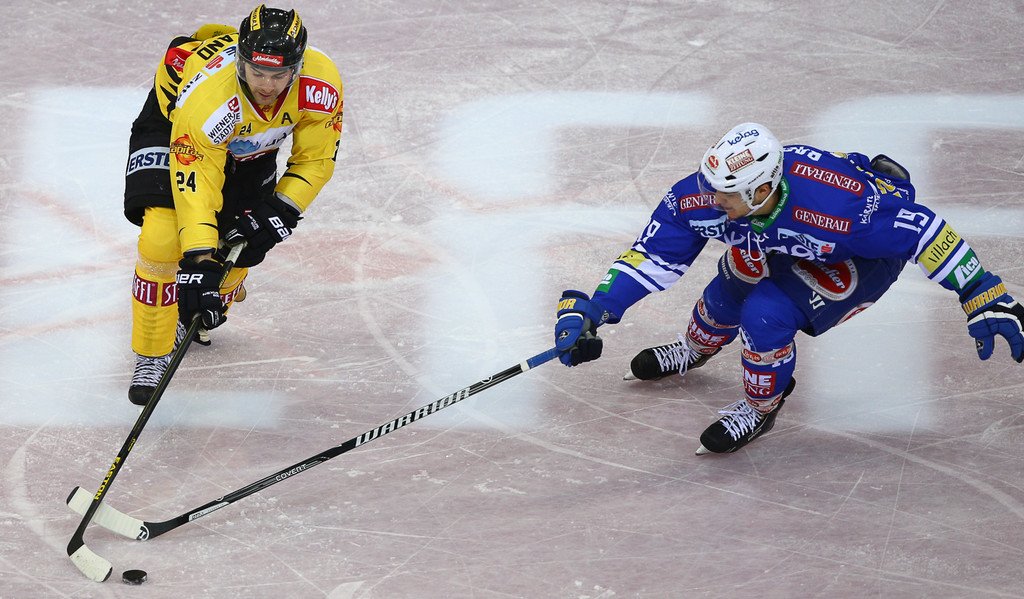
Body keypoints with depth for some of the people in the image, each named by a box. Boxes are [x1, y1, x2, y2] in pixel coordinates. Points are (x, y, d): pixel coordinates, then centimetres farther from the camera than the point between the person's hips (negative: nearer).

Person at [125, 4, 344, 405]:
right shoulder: (207, 91, -45)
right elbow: (195, 186, -42)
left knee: (242, 245, 0)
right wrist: (198, 263, -48)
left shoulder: (321, 83, -33)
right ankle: (151, 356, -5)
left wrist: (280, 213, -28)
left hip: (250, 143, 4)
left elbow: (316, 159, -17)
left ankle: (191, 324, 31)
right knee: (163, 238, -21)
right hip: (172, 120, -4)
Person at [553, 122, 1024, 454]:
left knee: (767, 313, -23)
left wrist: (983, 296, -32)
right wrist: (593, 309, -27)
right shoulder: (702, 197, -29)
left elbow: (921, 230, -35)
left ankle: (760, 408, 6)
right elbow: (655, 255, -19)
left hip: (864, 256, -6)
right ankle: (696, 347, 49)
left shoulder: (843, 207, -45)